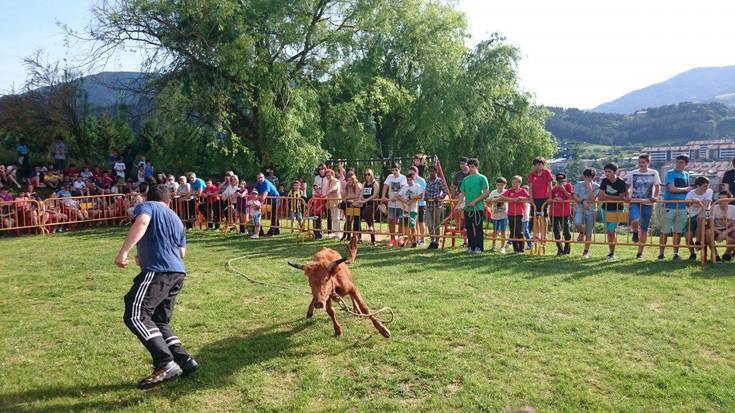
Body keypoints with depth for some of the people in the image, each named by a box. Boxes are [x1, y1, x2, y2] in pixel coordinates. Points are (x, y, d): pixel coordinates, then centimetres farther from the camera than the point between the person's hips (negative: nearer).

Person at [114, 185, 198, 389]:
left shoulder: (145, 206, 9)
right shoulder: (175, 218, 29)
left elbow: (141, 223, -16)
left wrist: (123, 252, -20)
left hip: (158, 271, -8)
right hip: (178, 272, 8)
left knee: (135, 316, -10)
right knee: (159, 321, 15)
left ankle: (165, 364, -20)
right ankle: (185, 361, 7)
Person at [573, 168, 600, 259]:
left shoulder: (596, 186, 0)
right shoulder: (579, 184, 5)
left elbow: (592, 198, -13)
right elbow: (575, 197, 1)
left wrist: (589, 187, -14)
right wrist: (582, 201, -15)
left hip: (591, 211, 0)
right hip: (580, 209, 1)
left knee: (589, 234, 3)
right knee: (577, 223, -31)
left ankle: (586, 252, 19)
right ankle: (582, 233, 5)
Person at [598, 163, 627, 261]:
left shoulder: (621, 183, -11)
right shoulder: (604, 181, 0)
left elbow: (621, 198, -11)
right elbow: (600, 197, -4)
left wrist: (607, 196, -11)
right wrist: (615, 199, -15)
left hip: (616, 210, -4)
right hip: (605, 209, 4)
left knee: (612, 231, -7)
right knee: (609, 232, 10)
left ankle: (612, 254, 4)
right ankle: (611, 252, 20)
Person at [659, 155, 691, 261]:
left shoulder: (686, 174, 15)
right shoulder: (670, 173, -4)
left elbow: (687, 190, 19)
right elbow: (672, 189, -14)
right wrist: (686, 189, -3)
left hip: (682, 207, 5)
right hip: (670, 206, -5)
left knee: (678, 232, 8)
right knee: (665, 232, -3)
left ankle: (676, 254, 16)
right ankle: (661, 254, 4)